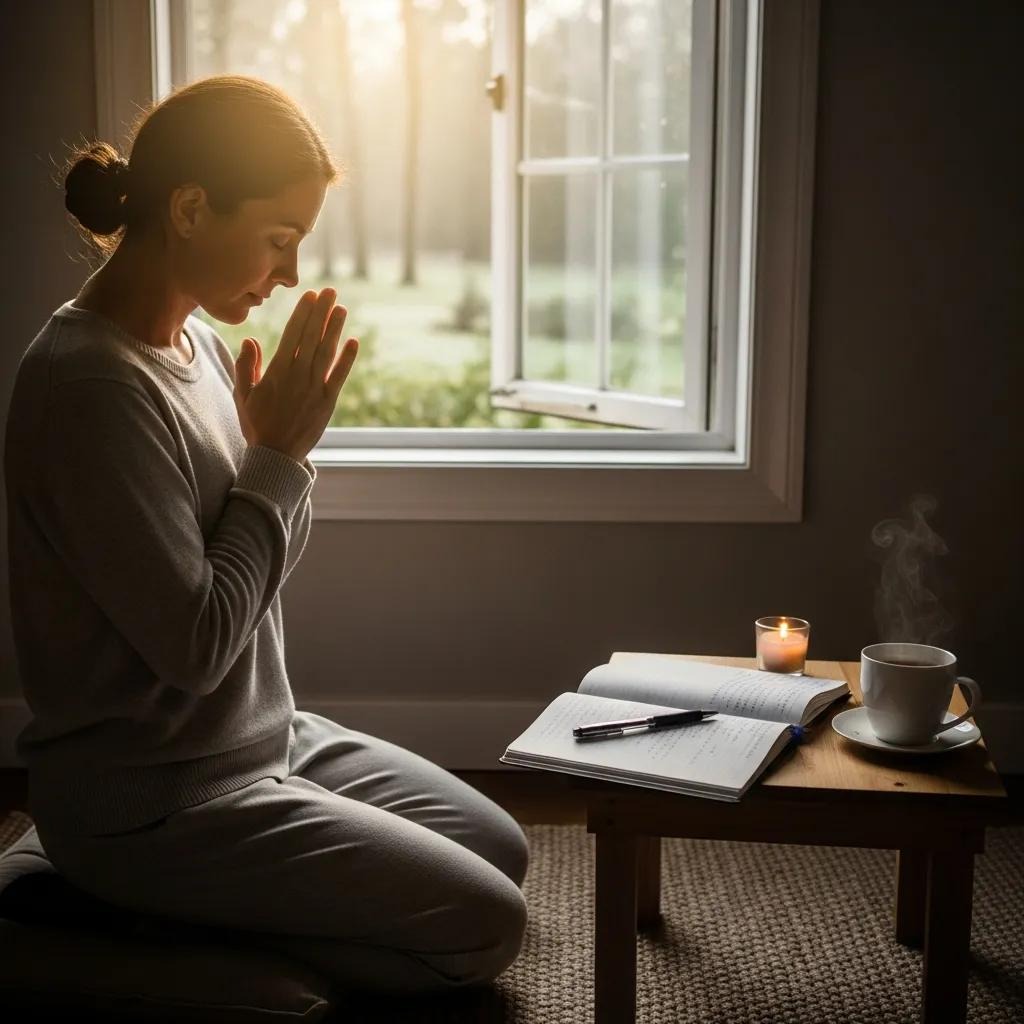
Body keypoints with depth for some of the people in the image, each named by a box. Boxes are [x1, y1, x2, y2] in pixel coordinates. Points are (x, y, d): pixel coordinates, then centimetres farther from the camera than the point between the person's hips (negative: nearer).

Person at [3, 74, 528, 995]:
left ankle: (225, 917, 16)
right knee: (486, 926, -7)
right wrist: (280, 454, -17)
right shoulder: (92, 384, -24)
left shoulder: (196, 342, 3)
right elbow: (195, 645, -25)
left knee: (502, 849, 14)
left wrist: (281, 445, -8)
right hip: (150, 805, -9)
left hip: (263, 738, 9)